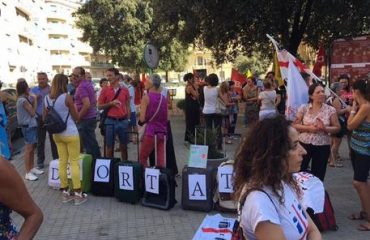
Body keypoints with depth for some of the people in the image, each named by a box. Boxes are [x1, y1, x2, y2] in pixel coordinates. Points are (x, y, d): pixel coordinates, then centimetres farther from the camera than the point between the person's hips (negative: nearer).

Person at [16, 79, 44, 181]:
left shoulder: (25, 99, 12)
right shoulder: (23, 100, -18)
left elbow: (31, 111, 9)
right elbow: (32, 113, -14)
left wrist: (33, 100, 0)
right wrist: (34, 101, -4)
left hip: (31, 125, 10)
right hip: (28, 126, -10)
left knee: (32, 148, 16)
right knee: (28, 149, -6)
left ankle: (32, 168, 26)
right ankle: (28, 173, -1)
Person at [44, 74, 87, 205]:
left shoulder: (47, 98, 2)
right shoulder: (67, 97, -14)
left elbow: (45, 117, 10)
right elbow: (76, 117, -8)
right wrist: (73, 107, 8)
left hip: (56, 134, 6)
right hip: (70, 134, -5)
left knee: (62, 162, 12)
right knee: (74, 162, 1)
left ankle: (65, 192, 19)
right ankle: (78, 194, 5)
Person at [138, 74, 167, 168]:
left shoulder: (146, 97, -8)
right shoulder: (164, 98, 8)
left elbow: (142, 119, -11)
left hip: (150, 132, -5)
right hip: (161, 132, 5)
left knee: (143, 158, 9)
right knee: (161, 160, 6)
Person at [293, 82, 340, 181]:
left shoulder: (330, 110, -3)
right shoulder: (304, 108, -3)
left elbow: (337, 128, -1)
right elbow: (295, 125, -2)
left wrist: (325, 128, -19)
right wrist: (308, 128, -18)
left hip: (322, 146, 0)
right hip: (304, 144, 0)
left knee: (318, 176, 10)